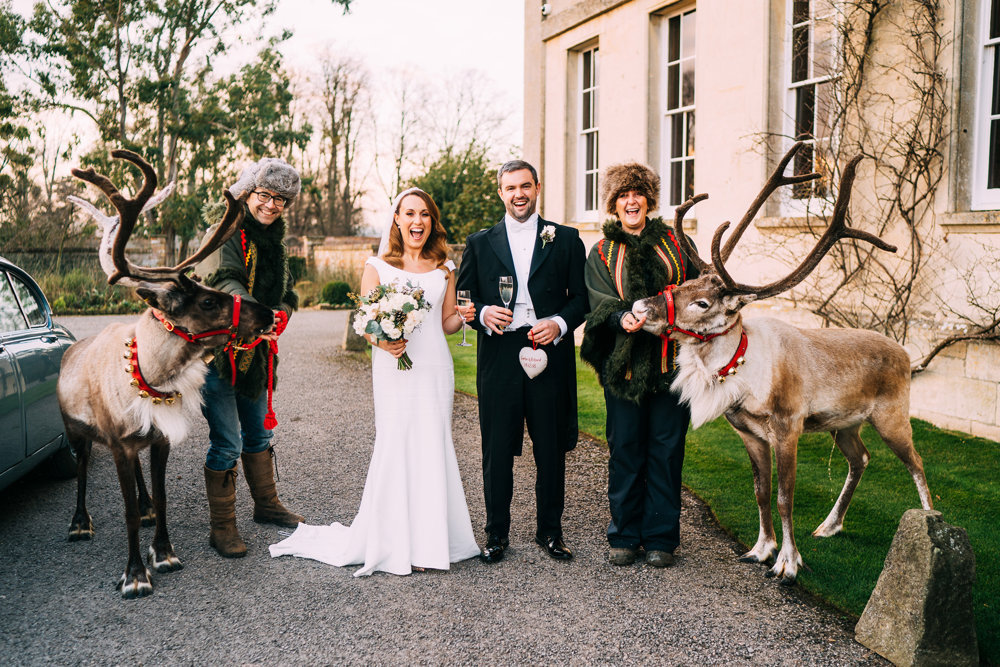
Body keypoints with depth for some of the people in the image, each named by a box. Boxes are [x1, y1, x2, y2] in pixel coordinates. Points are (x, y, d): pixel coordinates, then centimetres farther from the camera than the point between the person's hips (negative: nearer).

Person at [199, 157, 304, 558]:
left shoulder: (275, 242, 11)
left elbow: (287, 293, 7)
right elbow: (224, 282, -32)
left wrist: (279, 315, -17)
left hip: (255, 354, 8)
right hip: (218, 352, -8)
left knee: (259, 433, 20)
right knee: (227, 443, -5)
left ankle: (266, 505, 37)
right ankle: (222, 528, 9)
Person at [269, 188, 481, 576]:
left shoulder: (445, 269, 12)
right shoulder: (378, 266, 3)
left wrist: (461, 317, -5)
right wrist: (383, 342, -19)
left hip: (435, 369, 3)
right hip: (394, 371, -3)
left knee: (434, 449, 3)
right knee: (395, 449, -6)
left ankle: (431, 540, 12)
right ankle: (396, 542, 5)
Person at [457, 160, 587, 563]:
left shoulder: (566, 240, 8)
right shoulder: (480, 243, 10)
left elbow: (581, 297, 7)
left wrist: (559, 323, -12)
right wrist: (483, 314, -10)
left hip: (550, 355, 0)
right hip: (499, 358, 0)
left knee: (551, 449, 7)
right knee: (496, 450, 5)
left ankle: (550, 530, 23)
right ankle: (496, 532, 20)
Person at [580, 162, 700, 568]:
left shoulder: (673, 243, 12)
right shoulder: (602, 253, 10)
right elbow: (600, 302, -3)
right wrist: (623, 318, -24)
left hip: (671, 361, 1)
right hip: (625, 362, 0)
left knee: (666, 449, 3)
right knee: (625, 450, 3)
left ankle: (660, 538, 14)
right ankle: (625, 536, 16)